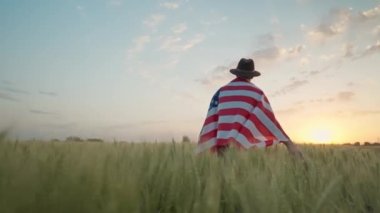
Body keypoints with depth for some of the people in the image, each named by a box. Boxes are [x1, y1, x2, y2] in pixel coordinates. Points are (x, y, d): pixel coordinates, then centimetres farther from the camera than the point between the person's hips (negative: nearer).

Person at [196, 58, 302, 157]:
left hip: (222, 144, 2)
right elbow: (269, 119, -3)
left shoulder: (222, 91, 10)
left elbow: (211, 119, 4)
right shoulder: (256, 93, 5)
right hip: (245, 146, -2)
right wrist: (289, 143, -3)